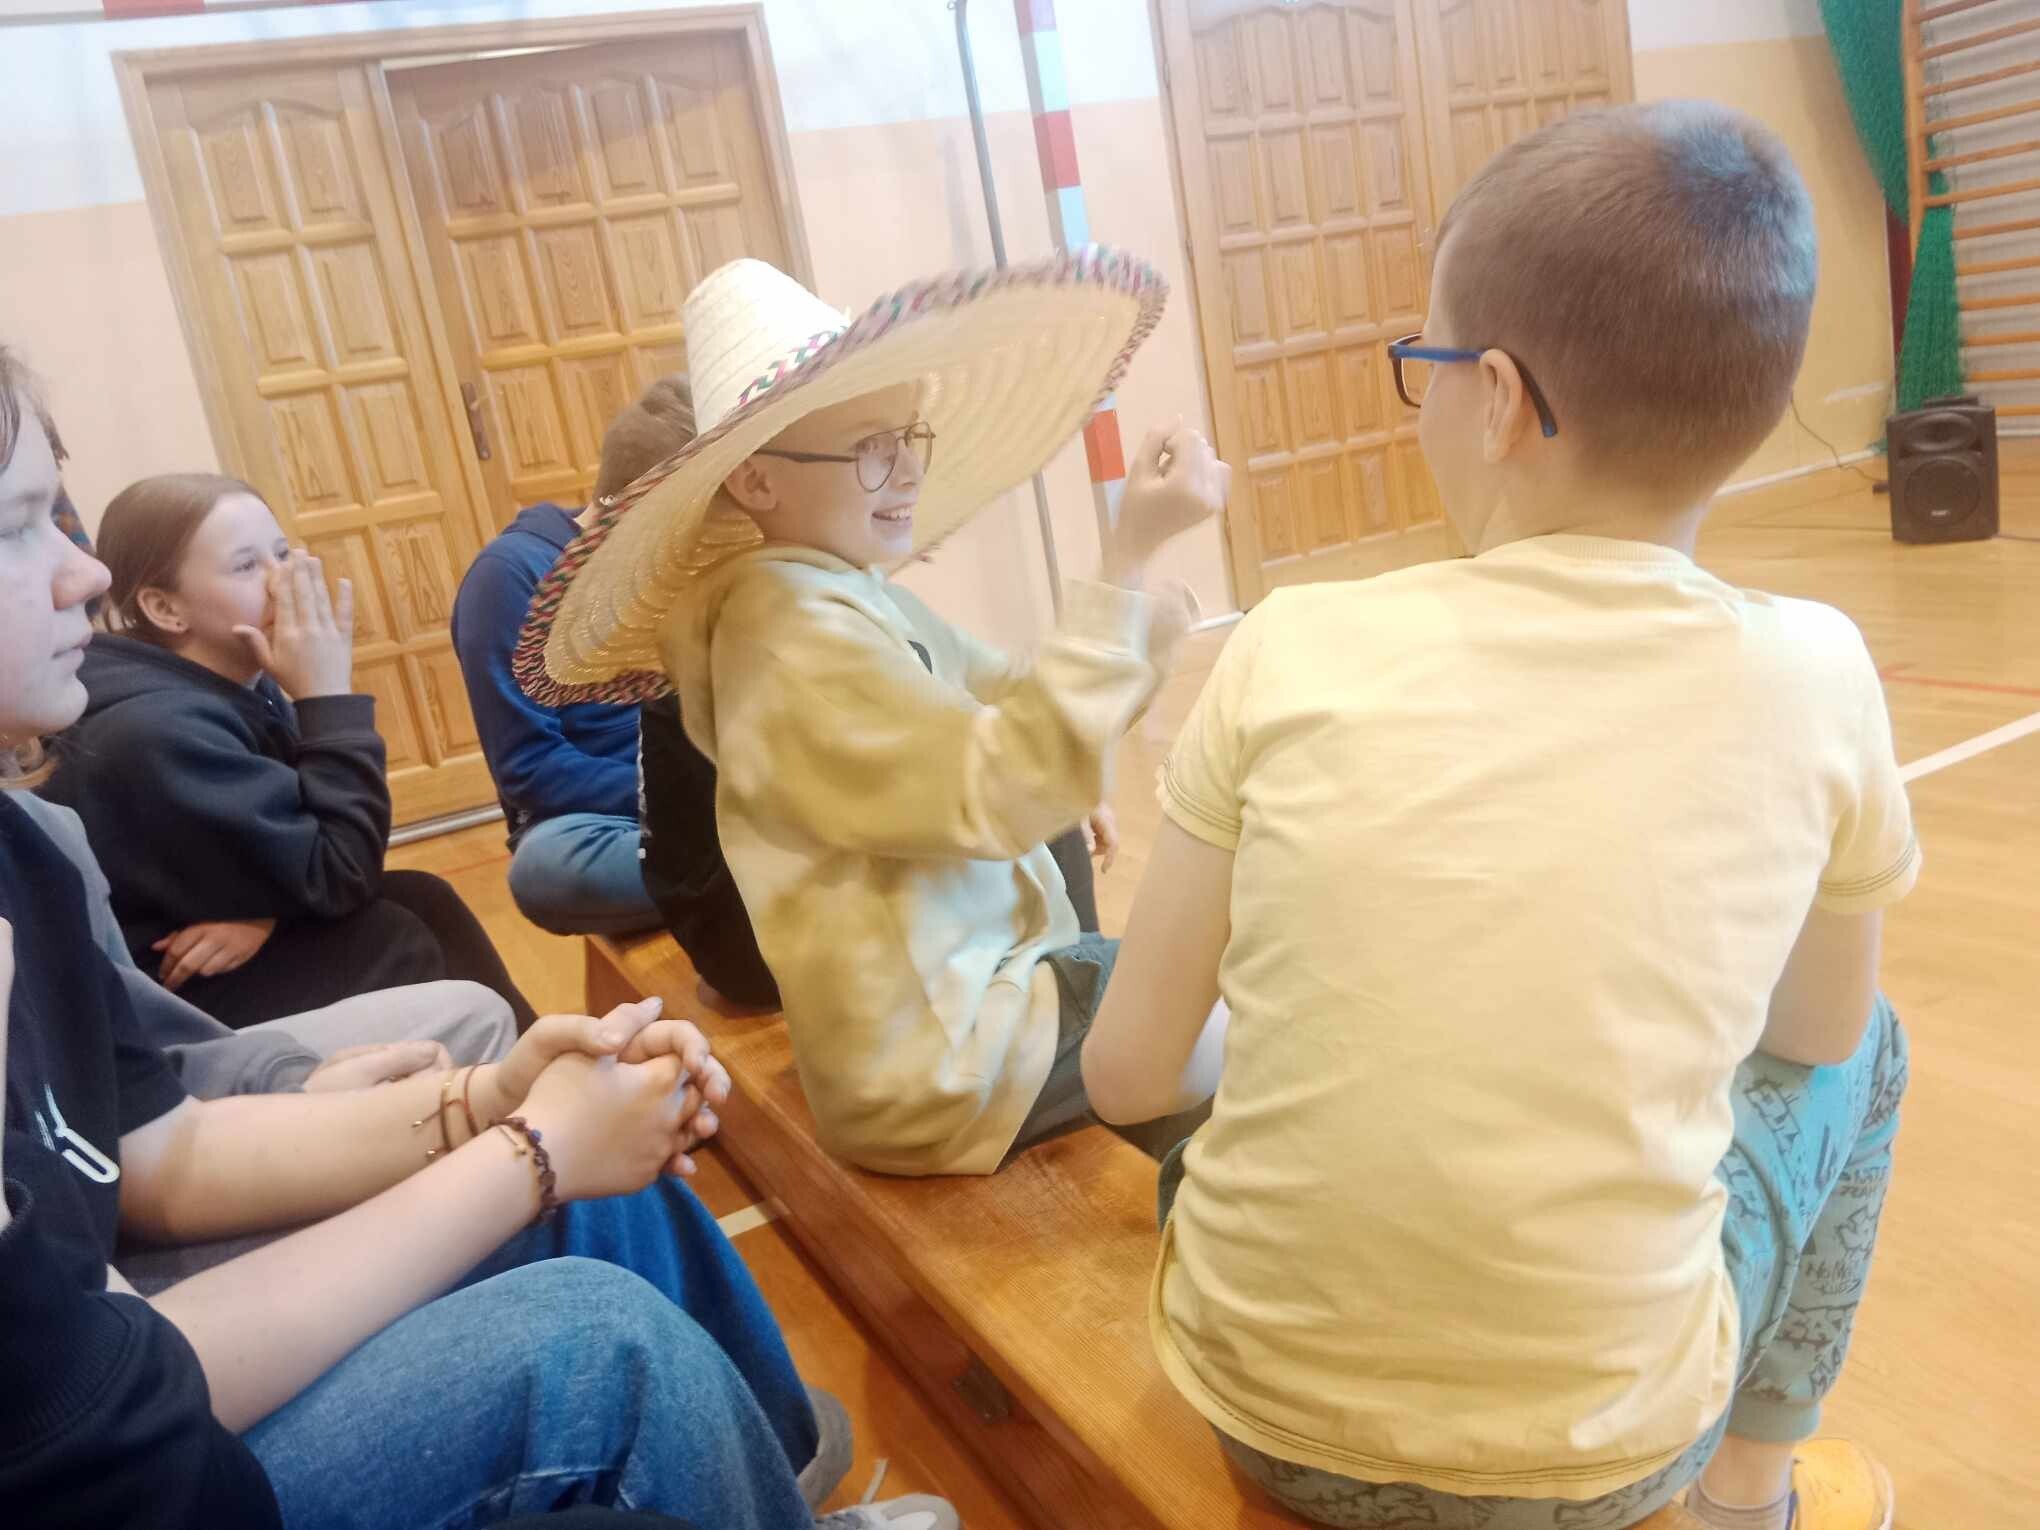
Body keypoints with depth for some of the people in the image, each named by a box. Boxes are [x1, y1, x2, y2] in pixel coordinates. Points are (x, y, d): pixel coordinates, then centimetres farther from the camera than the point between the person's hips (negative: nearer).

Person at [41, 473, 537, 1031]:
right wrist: (328, 696, -27)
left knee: (423, 900, -4)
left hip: (189, 952, 8)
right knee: (390, 941, -18)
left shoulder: (238, 685, 0)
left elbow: (300, 853, 1)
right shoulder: (156, 731, -27)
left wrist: (264, 909, -21)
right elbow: (337, 876, -27)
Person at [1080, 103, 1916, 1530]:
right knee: (1865, 1048, 24)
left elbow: (1128, 1074, -7)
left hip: (1261, 1410, 0)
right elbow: (1817, 1032, 7)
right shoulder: (1812, 677, -11)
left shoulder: (1296, 651, -14)